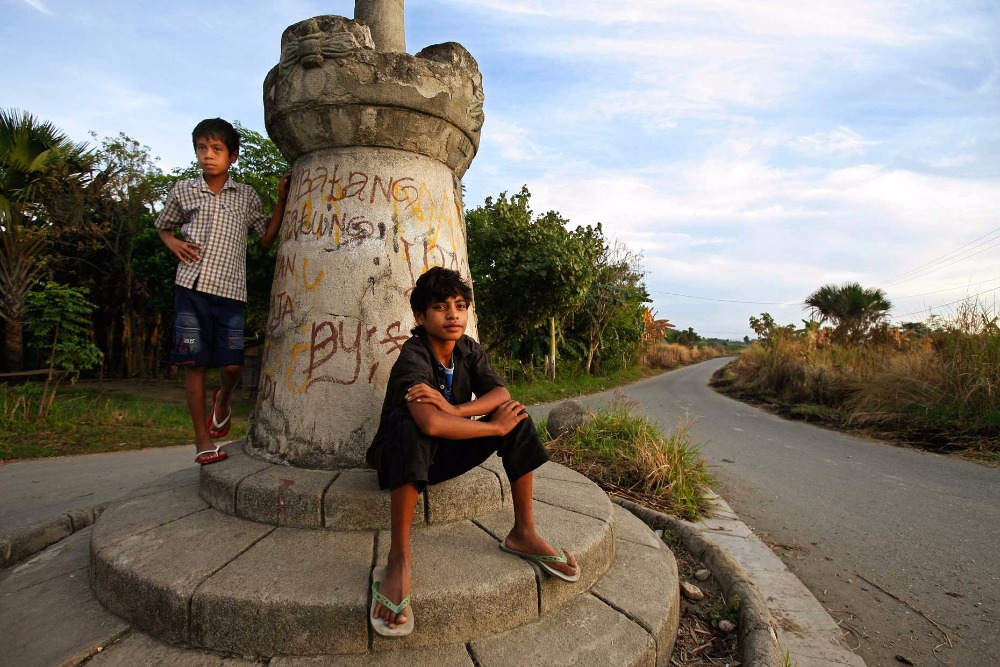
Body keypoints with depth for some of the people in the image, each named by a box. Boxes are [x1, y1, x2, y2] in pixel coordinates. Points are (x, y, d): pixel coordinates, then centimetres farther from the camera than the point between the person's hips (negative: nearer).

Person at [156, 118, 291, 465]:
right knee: (195, 363, 0)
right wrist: (173, 243, 2)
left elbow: (266, 239, 11)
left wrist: (281, 200, 5)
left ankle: (224, 398, 33)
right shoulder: (183, 191, 10)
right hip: (192, 288, 0)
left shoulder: (247, 196, 10)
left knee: (232, 363, -4)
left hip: (230, 290, 0)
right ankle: (203, 440, 11)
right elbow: (164, 226, 24)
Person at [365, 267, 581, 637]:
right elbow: (431, 423, -40)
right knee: (410, 425, -40)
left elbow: (501, 394, -14)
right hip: (401, 457, -6)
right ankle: (398, 560, -35)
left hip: (447, 455, 6)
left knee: (518, 417, -11)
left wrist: (453, 409, -32)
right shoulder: (413, 357, -24)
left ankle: (523, 533, -6)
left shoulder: (469, 350, -2)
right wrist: (496, 427, -29)